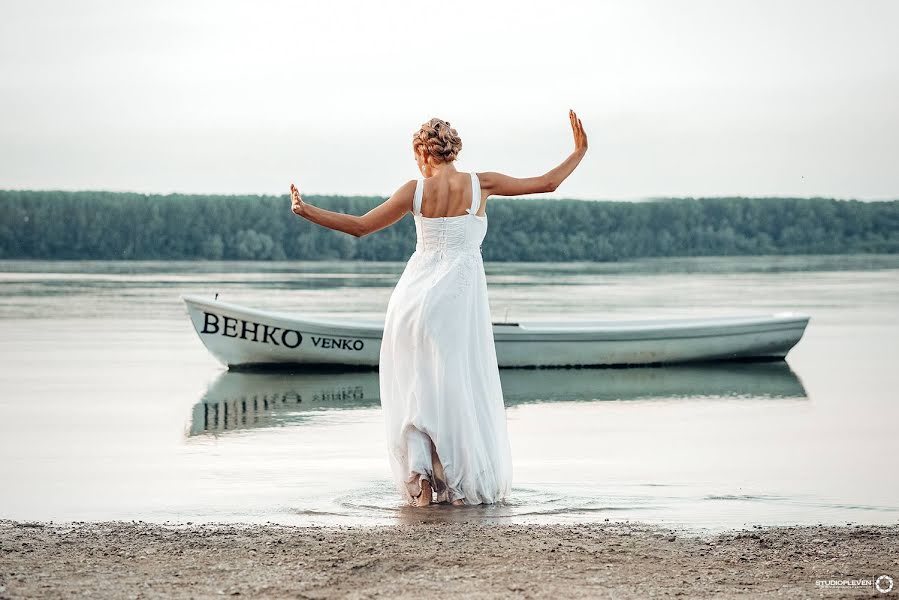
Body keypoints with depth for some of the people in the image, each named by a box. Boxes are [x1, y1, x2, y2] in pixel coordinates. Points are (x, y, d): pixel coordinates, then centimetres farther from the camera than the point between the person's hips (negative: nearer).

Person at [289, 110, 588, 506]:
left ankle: (419, 476, 0)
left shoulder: (415, 190, 1)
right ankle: (464, 486, 8)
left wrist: (305, 211, 13)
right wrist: (579, 152, 21)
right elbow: (548, 183, 6)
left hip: (414, 293, 1)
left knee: (415, 388, 12)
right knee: (460, 390, 7)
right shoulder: (480, 184, 0)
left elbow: (360, 227, 4)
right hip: (459, 295, -1)